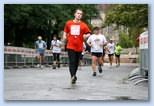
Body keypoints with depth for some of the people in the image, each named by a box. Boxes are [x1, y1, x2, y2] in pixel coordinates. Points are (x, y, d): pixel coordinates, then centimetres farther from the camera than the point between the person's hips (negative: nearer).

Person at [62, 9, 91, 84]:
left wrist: (86, 36, -16)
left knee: (76, 62, 11)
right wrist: (64, 38, 0)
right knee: (72, 62, -11)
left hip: (79, 47, 1)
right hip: (70, 46, -1)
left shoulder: (83, 25, 3)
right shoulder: (68, 23, 6)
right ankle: (73, 77, -17)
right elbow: (65, 32, 18)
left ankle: (74, 75, 29)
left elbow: (88, 33, 6)